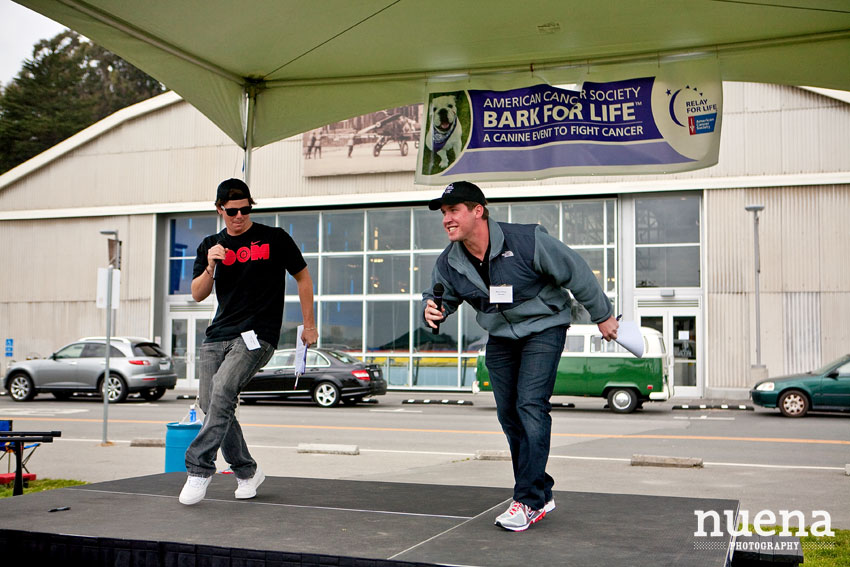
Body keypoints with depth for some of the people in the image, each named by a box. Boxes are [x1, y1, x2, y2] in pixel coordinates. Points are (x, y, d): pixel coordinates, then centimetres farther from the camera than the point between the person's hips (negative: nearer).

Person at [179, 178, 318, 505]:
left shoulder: (274, 238, 3)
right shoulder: (211, 245, 13)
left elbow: (303, 276, 12)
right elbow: (197, 295, 8)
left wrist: (309, 325, 10)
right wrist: (210, 267, -11)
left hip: (257, 335, -5)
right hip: (217, 336, 5)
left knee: (222, 392, -25)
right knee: (210, 405, 0)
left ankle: (199, 468, -21)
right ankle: (247, 472, 17)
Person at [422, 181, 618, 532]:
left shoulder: (527, 241, -23)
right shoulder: (449, 263, -9)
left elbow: (576, 273, -11)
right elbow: (439, 297, 7)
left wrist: (602, 316, -2)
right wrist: (431, 311, -20)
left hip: (543, 328, -5)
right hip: (499, 338, 6)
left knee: (531, 406, -18)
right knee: (508, 414, 4)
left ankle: (528, 502, -14)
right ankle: (542, 494, 19)